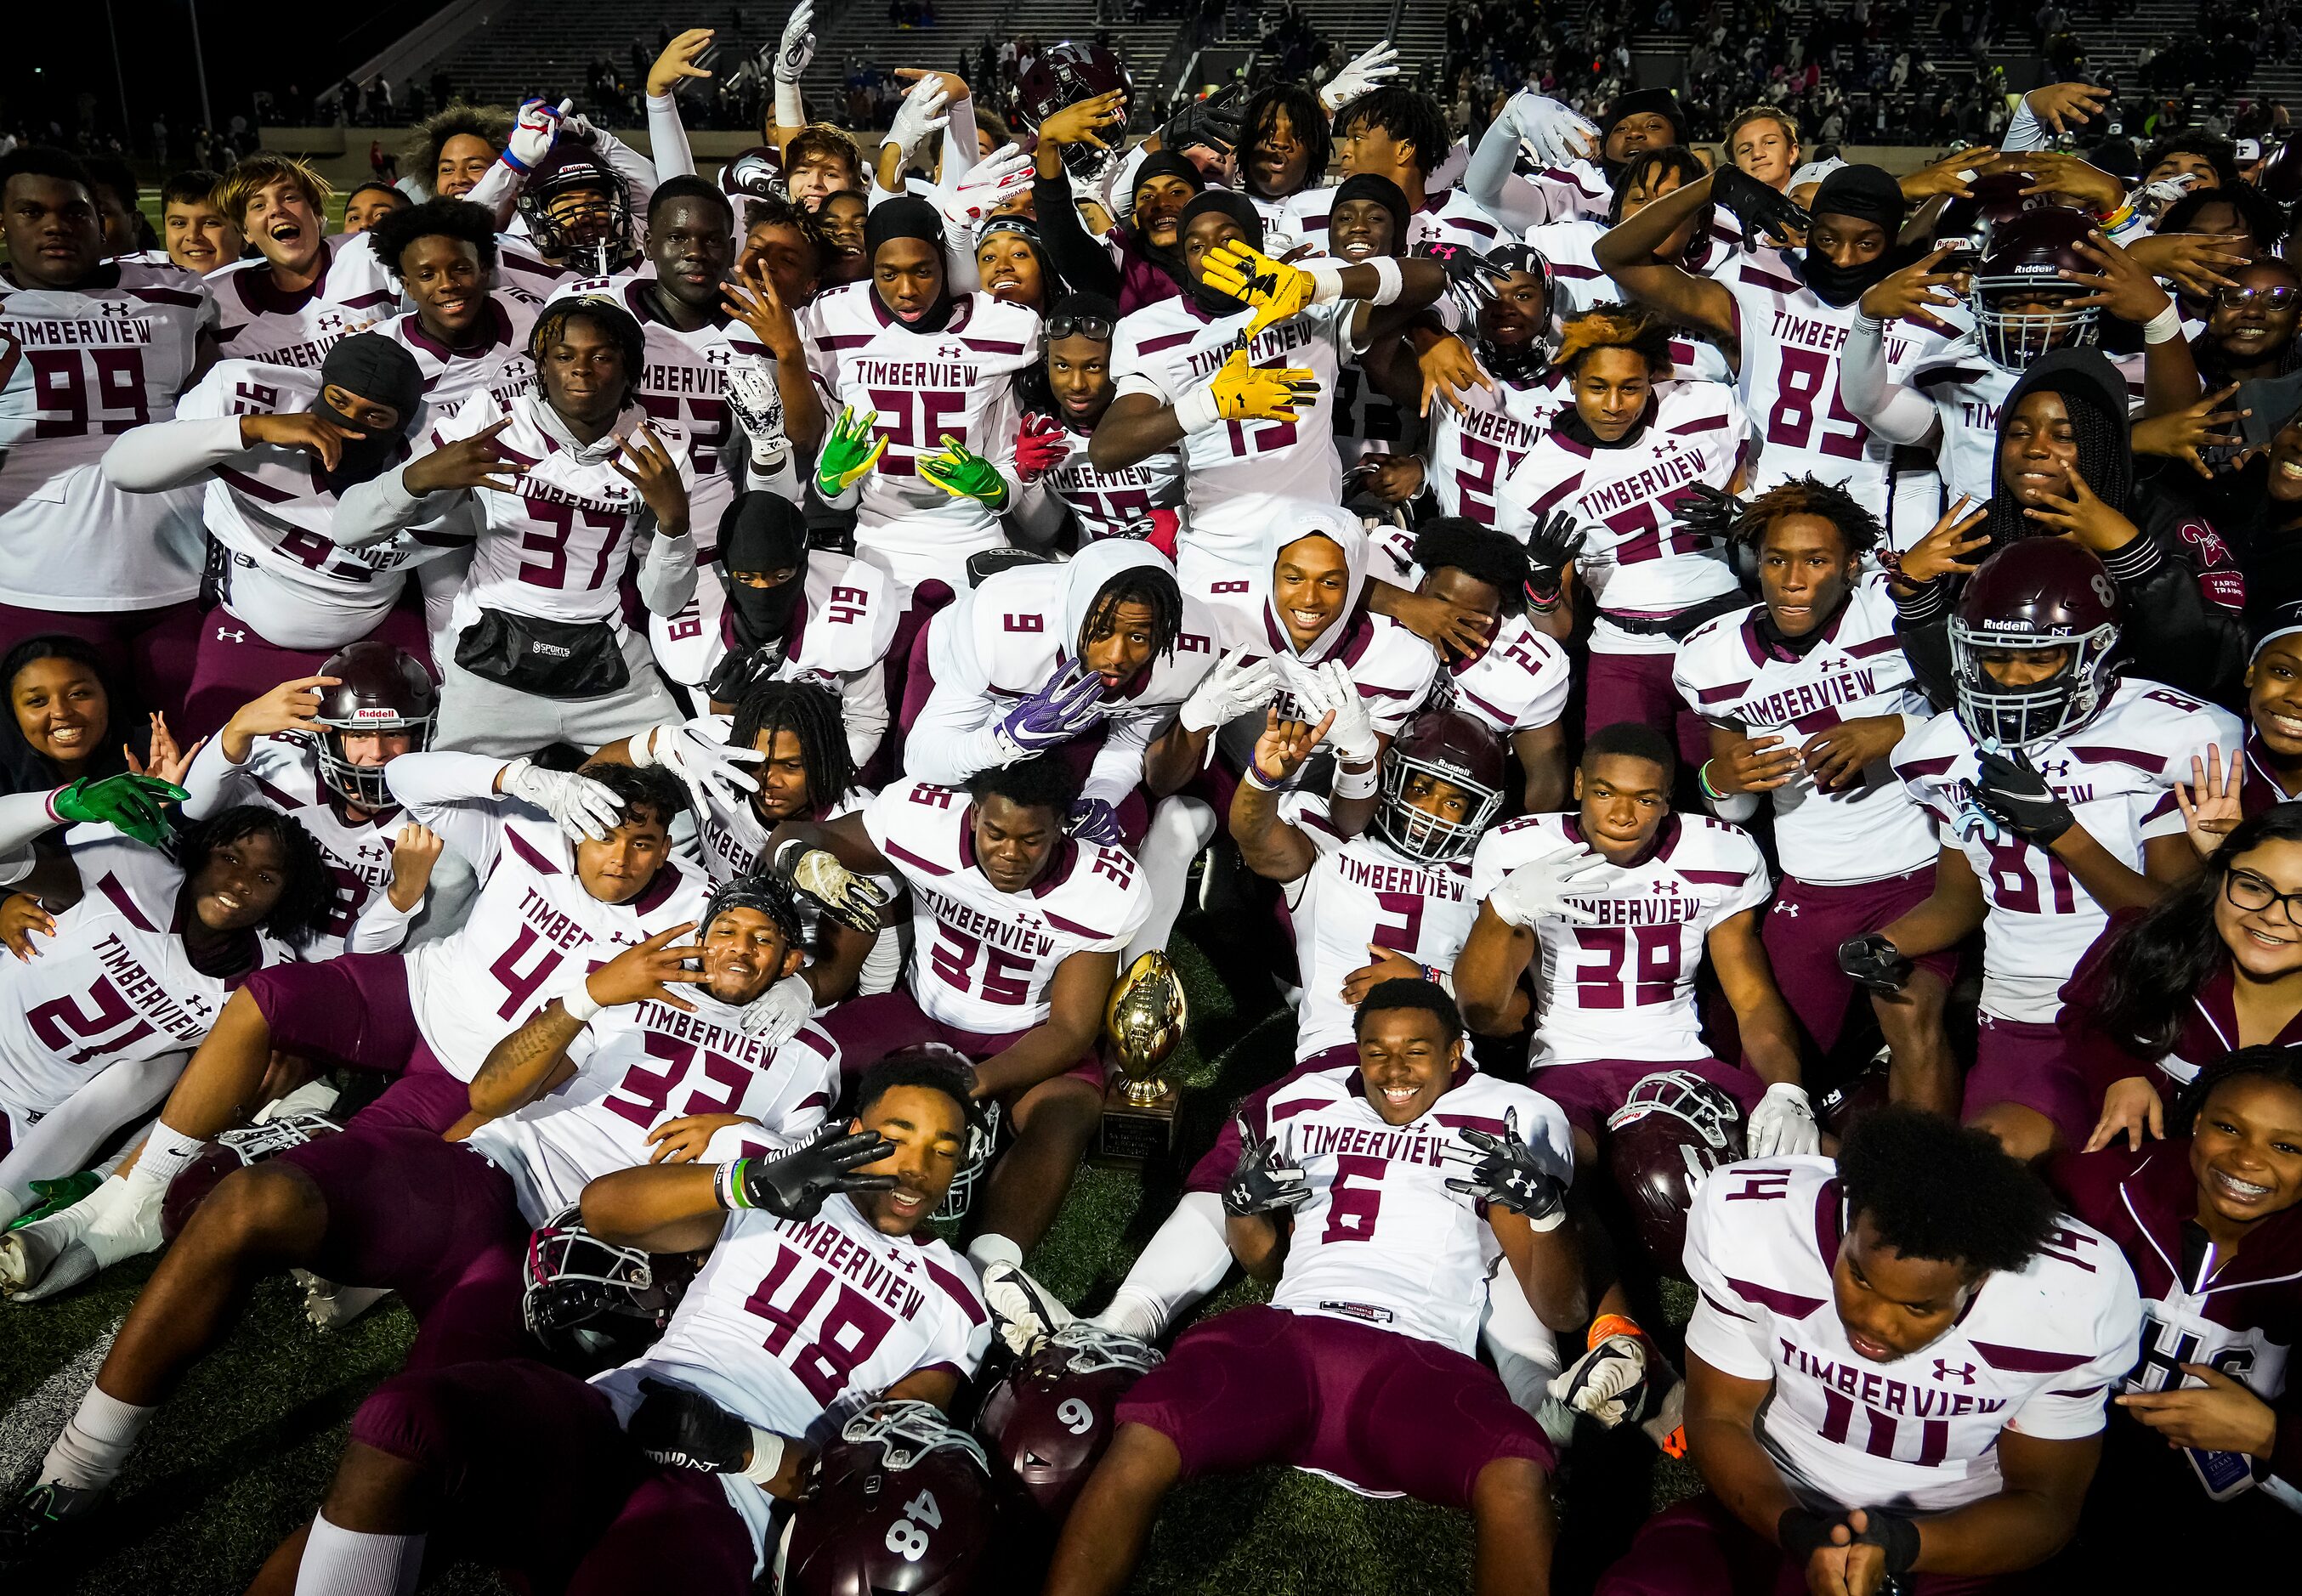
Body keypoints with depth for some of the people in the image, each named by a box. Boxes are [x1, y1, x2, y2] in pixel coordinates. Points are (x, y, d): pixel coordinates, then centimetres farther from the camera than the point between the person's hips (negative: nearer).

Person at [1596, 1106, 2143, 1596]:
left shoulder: (2084, 1304, -22)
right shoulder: (1749, 1221, -22)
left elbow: (2045, 1507, -7)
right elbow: (1718, 1417, -8)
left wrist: (1899, 1546, -27)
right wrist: (1796, 1532, -28)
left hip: (1959, 1544, 0)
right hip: (1772, 1506, 1)